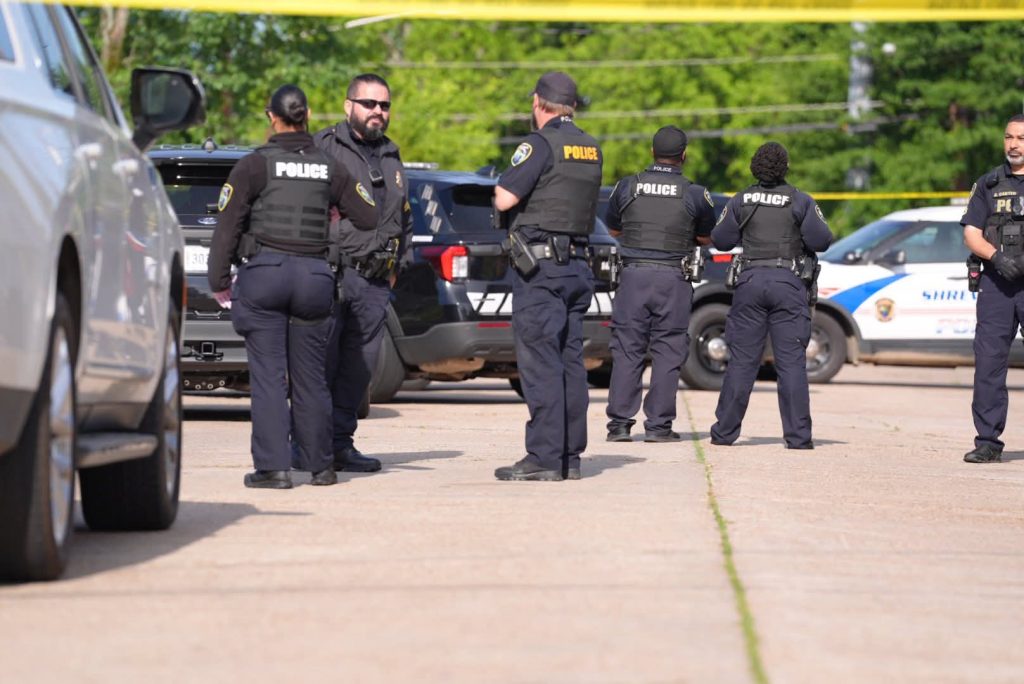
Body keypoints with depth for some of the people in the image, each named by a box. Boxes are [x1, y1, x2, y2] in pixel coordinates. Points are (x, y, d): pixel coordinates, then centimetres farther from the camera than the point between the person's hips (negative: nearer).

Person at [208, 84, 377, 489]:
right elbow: (368, 219, 11)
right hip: (314, 275, 3)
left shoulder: (255, 166, -3)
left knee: (268, 375, -1)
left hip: (263, 273, -3)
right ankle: (319, 465, 17)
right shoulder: (329, 169, 7)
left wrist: (219, 281, 3)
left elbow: (228, 224, -5)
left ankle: (273, 466, -6)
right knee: (310, 376, 12)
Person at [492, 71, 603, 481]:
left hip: (539, 265, -8)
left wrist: (505, 182, 5)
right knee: (570, 361, 10)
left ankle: (544, 458, -11)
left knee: (540, 362, -8)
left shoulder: (540, 145, -11)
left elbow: (504, 199, -15)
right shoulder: (591, 149, 13)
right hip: (577, 263, 8)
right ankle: (570, 456, 11)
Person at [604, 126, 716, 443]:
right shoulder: (695, 194, -2)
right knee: (667, 352, 4)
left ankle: (619, 423, 1)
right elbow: (706, 237, 11)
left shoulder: (627, 187, 1)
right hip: (673, 278, -1)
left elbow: (613, 229, 15)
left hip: (634, 274, 1)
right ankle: (658, 425, 1)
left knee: (626, 349, 5)